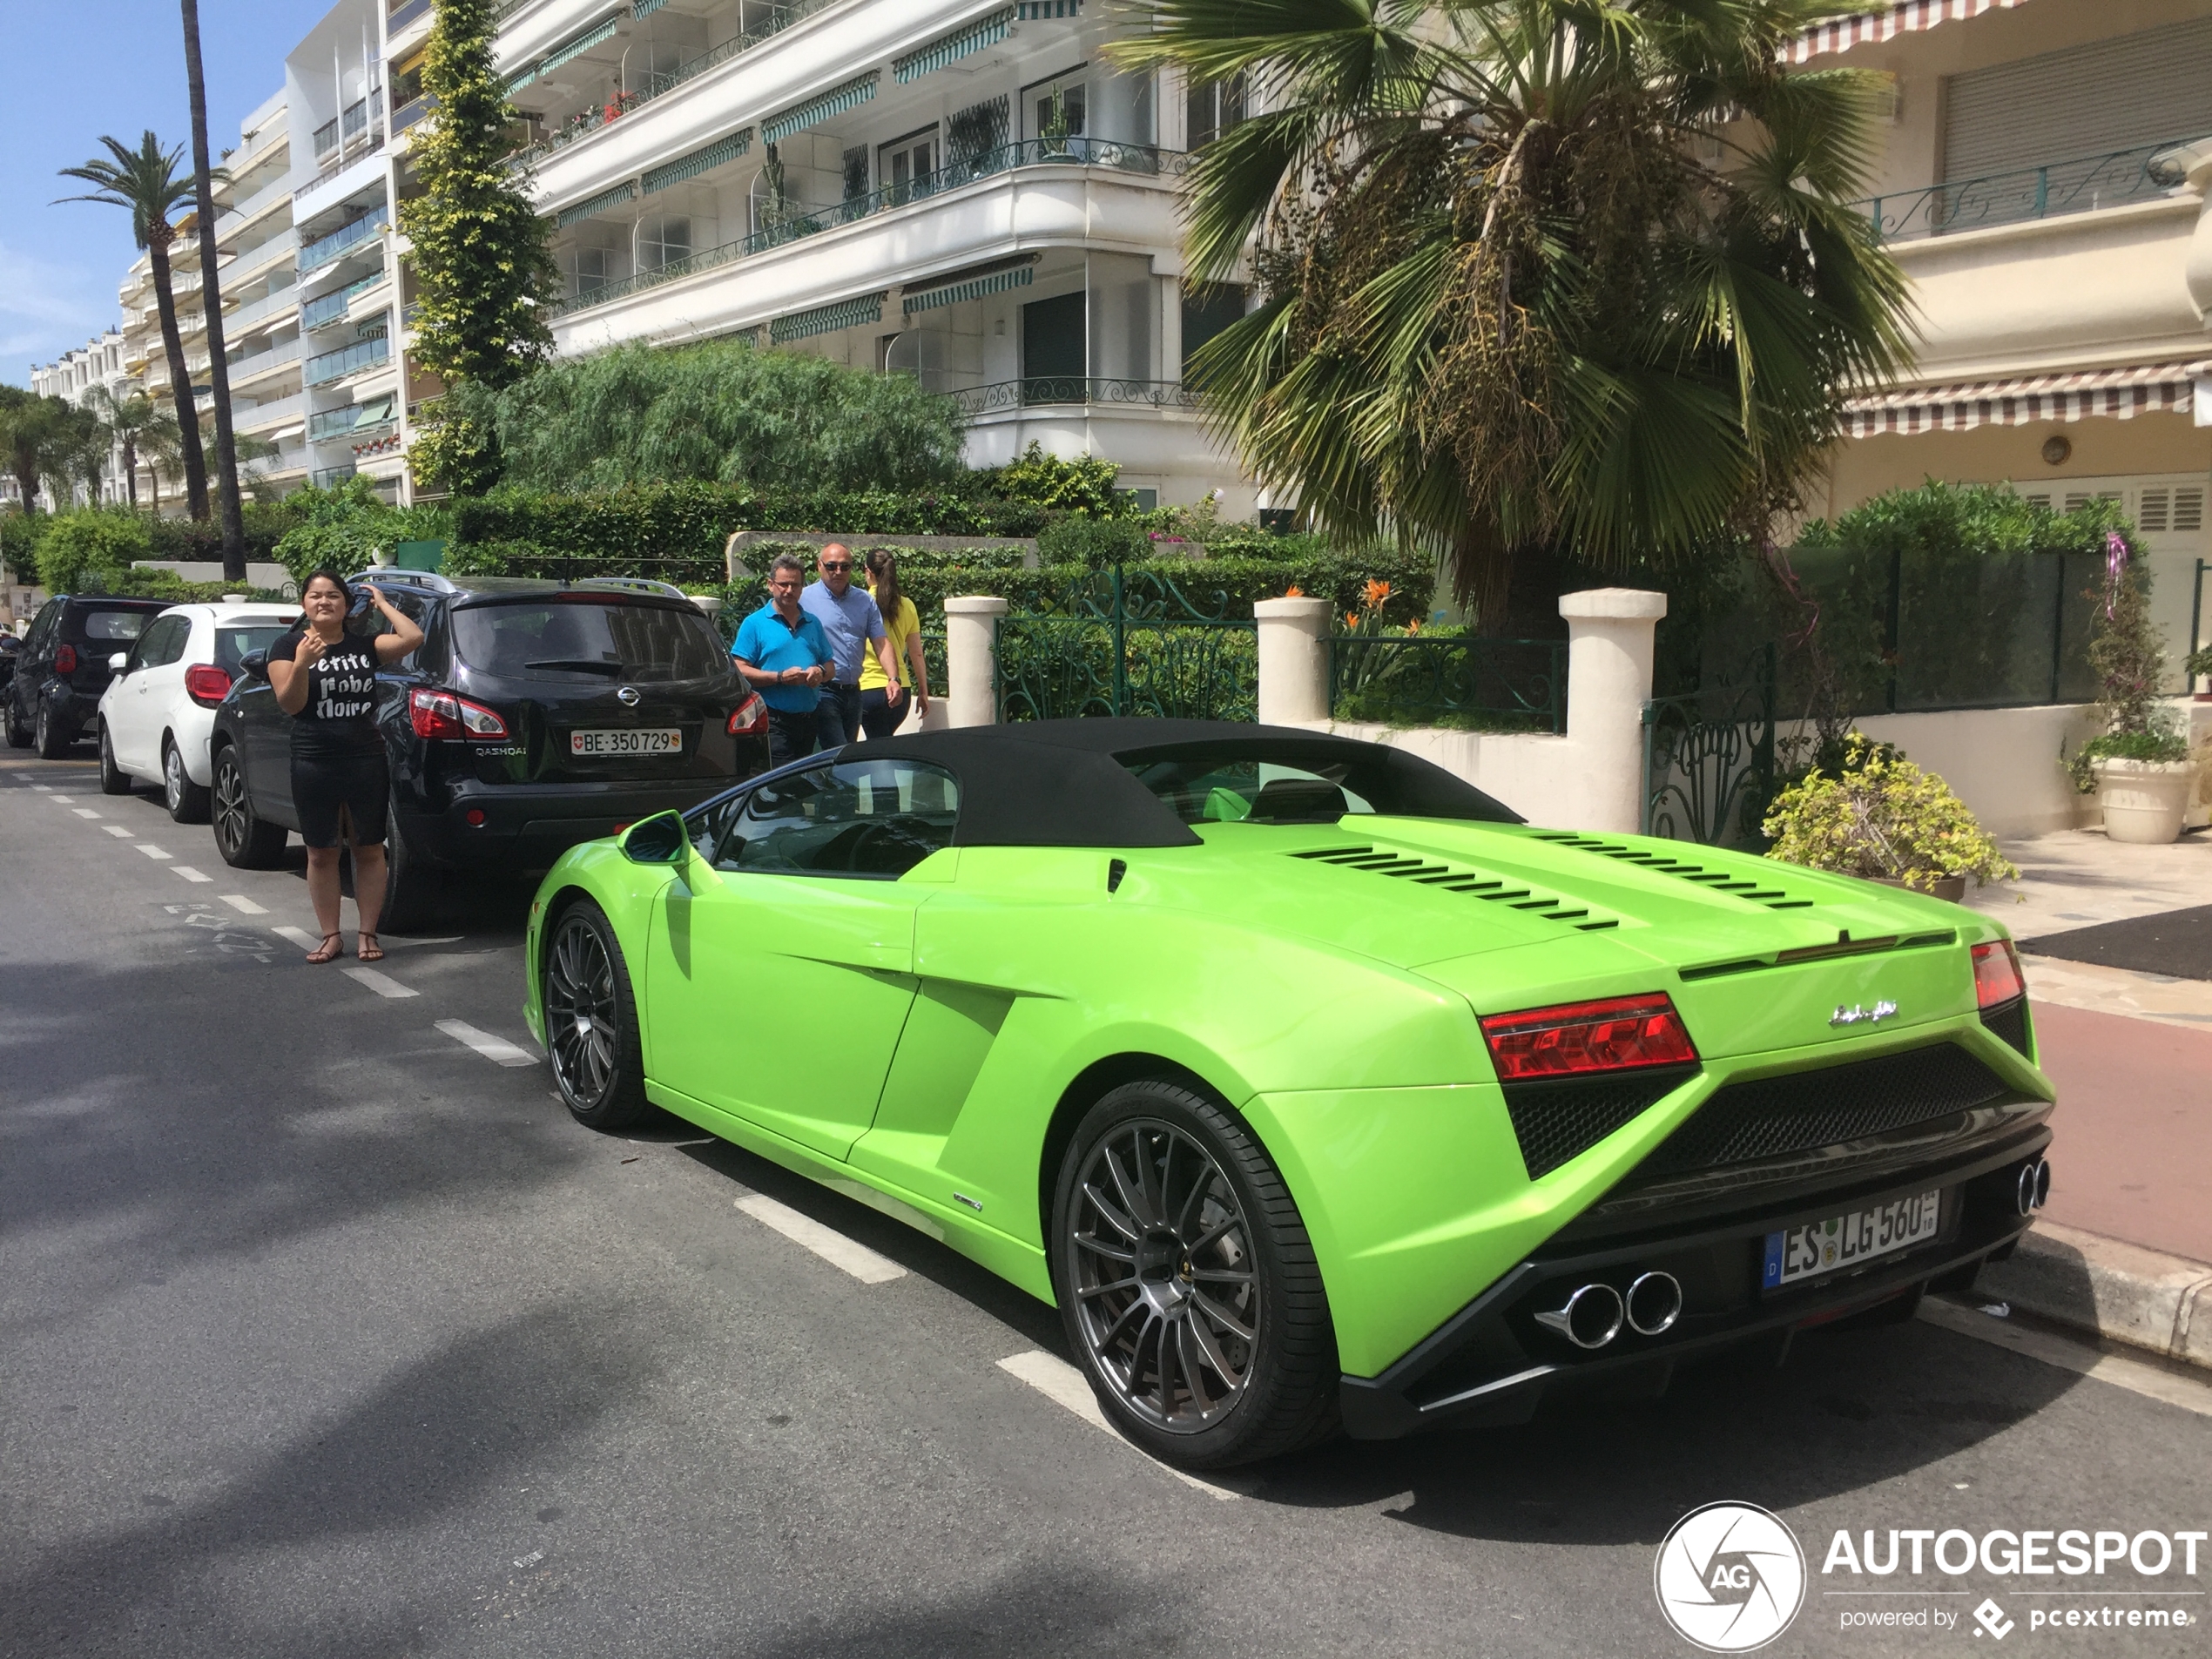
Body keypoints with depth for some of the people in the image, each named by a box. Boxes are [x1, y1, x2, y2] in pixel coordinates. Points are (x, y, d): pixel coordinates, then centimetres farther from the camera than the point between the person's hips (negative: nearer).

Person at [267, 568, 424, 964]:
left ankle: (367, 933, 13)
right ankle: (330, 935, 15)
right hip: (313, 765, -1)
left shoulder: (365, 645, 6)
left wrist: (381, 602, 1)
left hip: (366, 763, 1)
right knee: (321, 854, 6)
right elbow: (289, 703, -8)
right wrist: (301, 664, -25)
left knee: (369, 850, 5)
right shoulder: (289, 646, 2)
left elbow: (412, 638, -8)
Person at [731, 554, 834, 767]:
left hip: (810, 719, 6)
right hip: (775, 722, -6)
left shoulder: (812, 623, 18)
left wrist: (820, 672, -4)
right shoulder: (754, 624, 1)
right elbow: (740, 671, -8)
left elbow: (829, 665, 20)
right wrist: (780, 677, -18)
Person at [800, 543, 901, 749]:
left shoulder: (865, 601, 11)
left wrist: (893, 679, -8)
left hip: (853, 692, 6)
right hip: (822, 691, -6)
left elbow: (881, 642, 6)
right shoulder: (804, 599, -3)